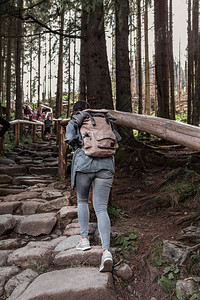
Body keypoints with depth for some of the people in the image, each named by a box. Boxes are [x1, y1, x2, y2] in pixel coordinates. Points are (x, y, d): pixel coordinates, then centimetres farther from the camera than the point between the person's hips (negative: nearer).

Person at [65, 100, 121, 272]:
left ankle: (84, 239, 20)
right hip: (106, 166, 2)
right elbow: (117, 138, 23)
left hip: (84, 165, -2)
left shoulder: (73, 124, 14)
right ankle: (106, 251, -18)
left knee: (82, 201, 24)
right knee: (101, 209, -1)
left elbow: (70, 139, -4)